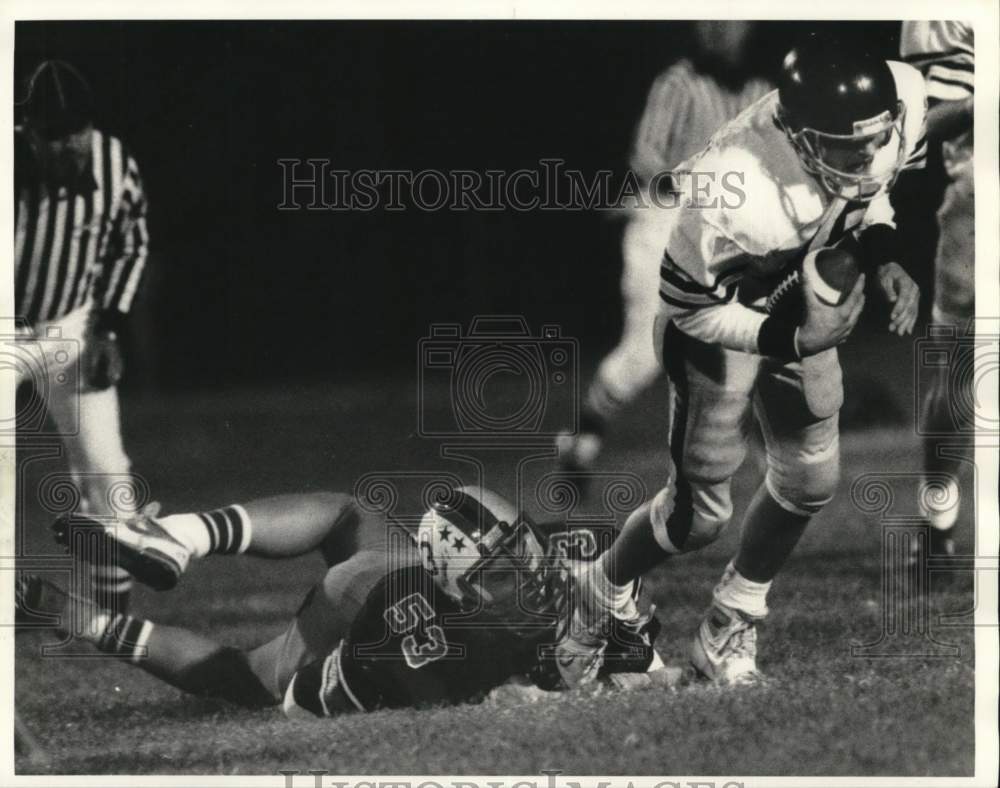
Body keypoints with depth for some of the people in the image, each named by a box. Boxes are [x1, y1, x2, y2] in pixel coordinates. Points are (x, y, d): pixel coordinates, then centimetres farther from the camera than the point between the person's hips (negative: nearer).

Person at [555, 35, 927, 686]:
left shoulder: (902, 101, -28)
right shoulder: (735, 198, -44)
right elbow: (690, 306, -24)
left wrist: (883, 258, -18)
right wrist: (796, 342, -33)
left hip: (799, 300, 6)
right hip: (714, 314, -6)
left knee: (810, 482, 10)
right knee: (700, 513, 3)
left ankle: (730, 631, 33)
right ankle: (604, 593, 34)